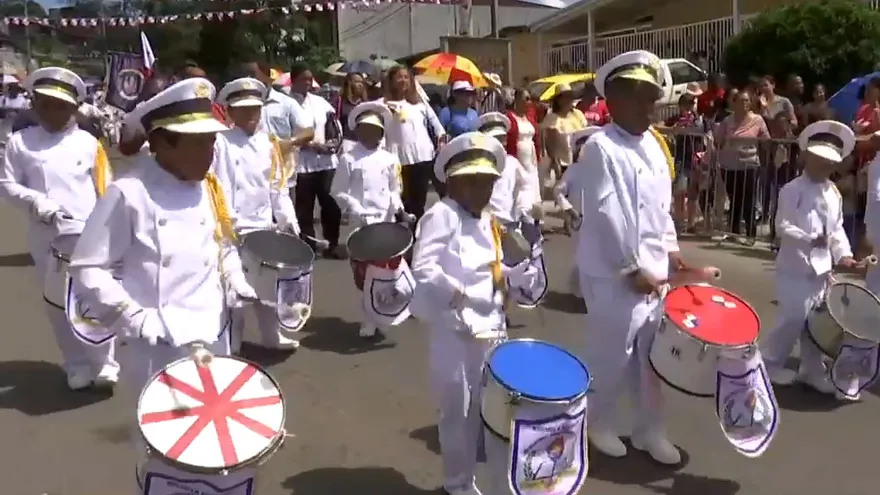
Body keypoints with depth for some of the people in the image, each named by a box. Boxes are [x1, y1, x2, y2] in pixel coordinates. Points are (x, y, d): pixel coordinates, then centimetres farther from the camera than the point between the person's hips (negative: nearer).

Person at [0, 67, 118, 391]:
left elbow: (105, 189, 5)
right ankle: (77, 367, 22)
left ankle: (103, 364, 10)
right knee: (58, 305, 9)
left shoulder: (88, 142, 3)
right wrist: (35, 201, -13)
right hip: (46, 238, 2)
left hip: (89, 236, -2)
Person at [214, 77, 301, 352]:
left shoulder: (268, 144, 10)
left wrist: (288, 220, 4)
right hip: (234, 231, -5)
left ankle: (272, 335, 31)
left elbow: (278, 187, 10)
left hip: (265, 228, 6)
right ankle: (230, 345, 9)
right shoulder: (221, 143, -5)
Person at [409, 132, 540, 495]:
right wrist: (453, 291, -36)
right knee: (457, 409, 6)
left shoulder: (487, 222, 12)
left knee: (483, 406, 18)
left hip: (490, 326, 8)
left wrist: (514, 276, 0)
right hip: (454, 328, -8)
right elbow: (422, 266, -23)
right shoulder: (441, 215, -13)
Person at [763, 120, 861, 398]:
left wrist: (844, 254, -3)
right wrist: (809, 239, -28)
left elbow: (837, 228, 11)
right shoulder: (792, 190, -11)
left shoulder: (834, 193, 8)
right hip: (795, 266, -6)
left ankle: (812, 370, 25)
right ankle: (770, 361, 13)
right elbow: (782, 226, -17)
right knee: (795, 317, -7)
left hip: (822, 267, 7)